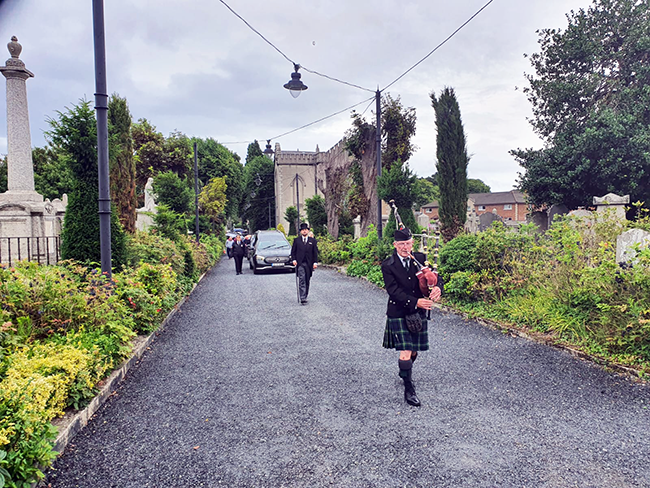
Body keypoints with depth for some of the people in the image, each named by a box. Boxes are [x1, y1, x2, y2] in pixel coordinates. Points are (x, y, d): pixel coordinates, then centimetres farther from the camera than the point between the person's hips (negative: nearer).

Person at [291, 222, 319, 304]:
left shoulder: (313, 240, 9)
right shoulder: (296, 240, 8)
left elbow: (315, 252, 7)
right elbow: (293, 251, 11)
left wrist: (315, 262, -1)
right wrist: (294, 260, -4)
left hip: (309, 264, 2)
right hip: (300, 264, -2)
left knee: (307, 281, 7)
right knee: (302, 280, -12)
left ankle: (305, 297, 19)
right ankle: (302, 298, -16)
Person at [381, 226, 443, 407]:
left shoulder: (420, 259, 2)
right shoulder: (388, 266, -10)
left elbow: (435, 277, -1)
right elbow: (394, 291, -16)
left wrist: (437, 287, -25)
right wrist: (415, 302, -27)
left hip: (418, 313, 4)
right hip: (398, 313, -4)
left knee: (414, 351, 14)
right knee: (405, 352, -8)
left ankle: (404, 372, 44)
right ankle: (409, 389, 7)